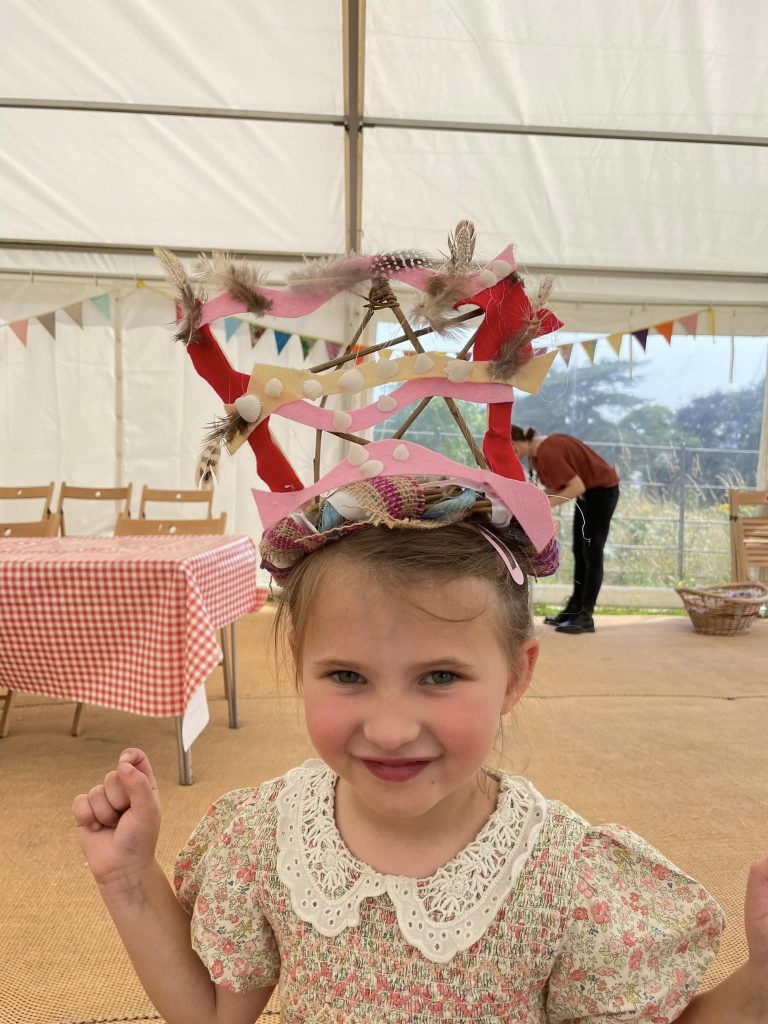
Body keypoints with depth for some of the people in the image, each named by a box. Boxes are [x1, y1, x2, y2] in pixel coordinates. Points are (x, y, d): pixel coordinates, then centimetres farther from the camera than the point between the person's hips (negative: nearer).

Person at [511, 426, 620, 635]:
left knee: (591, 554, -8)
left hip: (602, 489, -10)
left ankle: (585, 617, -4)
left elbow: (577, 487, -29)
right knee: (579, 552, 11)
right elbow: (555, 486, 1)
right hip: (588, 491, 10)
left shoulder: (547, 452, -29)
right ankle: (574, 609, 17)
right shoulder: (537, 451, 0)